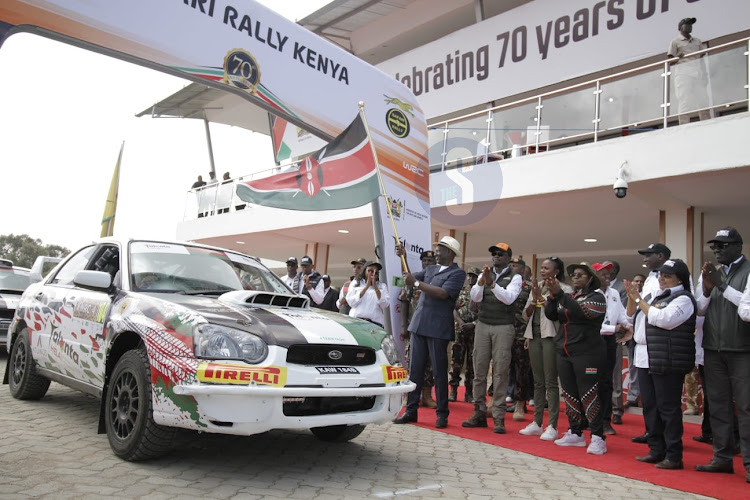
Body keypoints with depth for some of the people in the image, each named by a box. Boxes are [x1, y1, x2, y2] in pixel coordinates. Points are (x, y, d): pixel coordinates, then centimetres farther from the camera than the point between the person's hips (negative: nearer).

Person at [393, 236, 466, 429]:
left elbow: (443, 293, -18)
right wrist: (403, 258, 6)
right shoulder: (430, 269, 17)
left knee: (439, 371, 1)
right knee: (415, 369, 7)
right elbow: (410, 278, 18)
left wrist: (416, 283, -19)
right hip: (418, 324, 6)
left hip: (438, 328, -6)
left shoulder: (458, 273, -5)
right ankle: (411, 410, 13)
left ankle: (442, 414, 11)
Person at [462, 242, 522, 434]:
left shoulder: (515, 277, 3)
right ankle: (479, 413, 10)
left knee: (500, 371, -4)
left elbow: (509, 298, -13)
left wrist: (492, 283, -22)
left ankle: (498, 417, 0)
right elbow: (475, 297, 2)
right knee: (479, 369, 3)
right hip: (482, 325, 4)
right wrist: (482, 281, -14)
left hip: (503, 328, -3)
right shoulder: (484, 274, 13)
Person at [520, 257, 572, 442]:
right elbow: (526, 315, 16)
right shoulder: (536, 288, 15)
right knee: (538, 381, 10)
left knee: (550, 382, -5)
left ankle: (552, 426, -1)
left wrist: (542, 298, -14)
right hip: (534, 335, 6)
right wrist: (533, 301, -1)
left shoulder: (564, 289, -4)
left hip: (551, 336, -6)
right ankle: (537, 423, 17)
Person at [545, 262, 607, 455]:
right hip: (564, 352, 6)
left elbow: (582, 312, -22)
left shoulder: (597, 297, -3)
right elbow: (551, 315, 5)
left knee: (588, 395, -7)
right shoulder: (568, 297, 15)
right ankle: (575, 434, 21)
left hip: (586, 354, -6)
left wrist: (559, 294, -27)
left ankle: (598, 438, 0)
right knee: (570, 395, 11)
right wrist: (552, 296, -12)